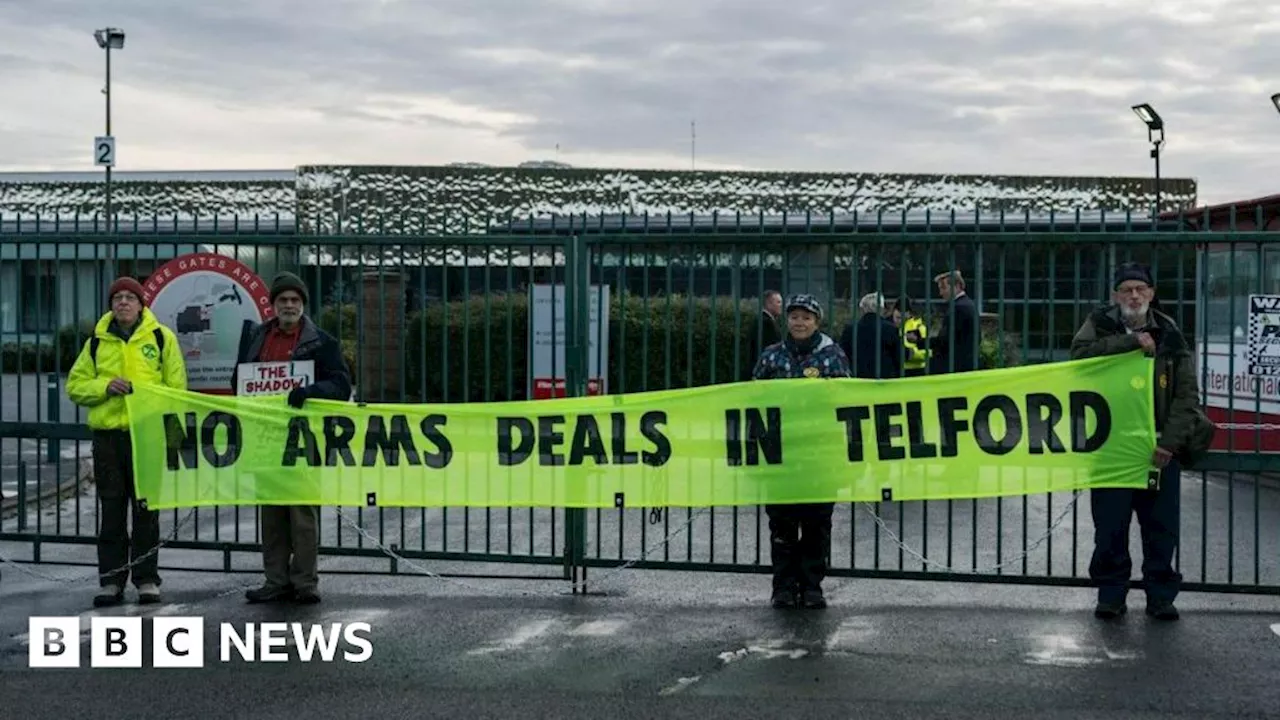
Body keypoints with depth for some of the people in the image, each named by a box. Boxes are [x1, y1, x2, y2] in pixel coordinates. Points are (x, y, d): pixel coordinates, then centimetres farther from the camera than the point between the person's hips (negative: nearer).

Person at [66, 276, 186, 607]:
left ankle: (146, 580, 11)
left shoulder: (162, 337, 4)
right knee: (112, 511, 6)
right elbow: (75, 386, 10)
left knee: (146, 511, 4)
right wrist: (105, 386, -9)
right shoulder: (97, 341, 11)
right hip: (107, 435, 2)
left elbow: (177, 388, 1)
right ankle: (111, 580, 11)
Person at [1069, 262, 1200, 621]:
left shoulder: (1170, 335, 5)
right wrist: (1131, 342, -22)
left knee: (1161, 528, 4)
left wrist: (1170, 442, -10)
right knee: (1110, 527, 3)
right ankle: (1111, 594, 15)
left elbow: (1187, 394, 1)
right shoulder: (1100, 325, 4)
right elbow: (1080, 352, -18)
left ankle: (1161, 596, 15)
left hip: (1159, 447, 1)